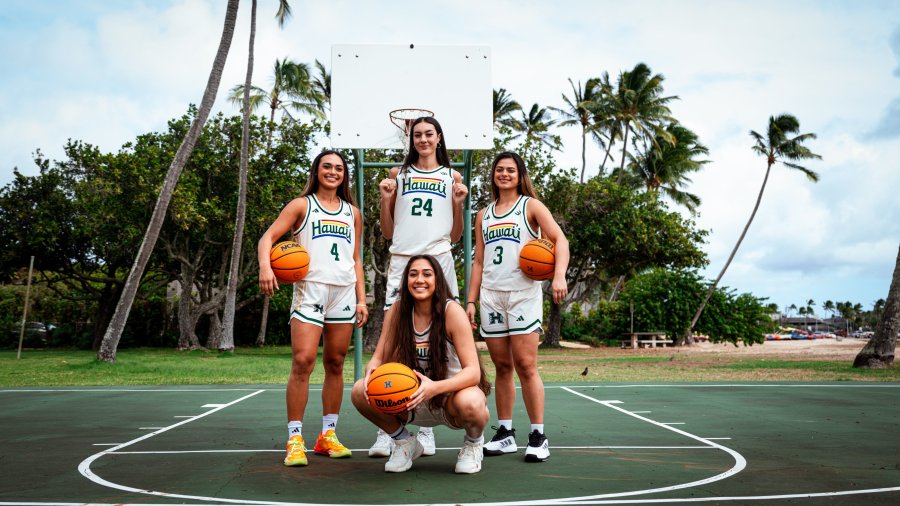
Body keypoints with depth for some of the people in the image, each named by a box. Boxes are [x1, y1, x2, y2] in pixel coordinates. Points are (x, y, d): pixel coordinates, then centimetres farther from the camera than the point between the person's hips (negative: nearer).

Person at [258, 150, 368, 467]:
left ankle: (327, 435, 17)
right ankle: (295, 440, -7)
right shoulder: (302, 205, 7)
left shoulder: (352, 212, 18)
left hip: (344, 292, 4)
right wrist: (265, 267, -23)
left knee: (335, 364, 7)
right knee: (302, 361, -13)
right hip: (310, 289, -4)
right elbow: (268, 237, -3)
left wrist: (361, 299, 10)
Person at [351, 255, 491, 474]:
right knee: (360, 392, -20)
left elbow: (473, 371, -24)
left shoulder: (452, 311, -19)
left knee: (468, 403, -38)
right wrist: (372, 371, -30)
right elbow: (378, 358, -4)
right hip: (414, 402, 3)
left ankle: (474, 442, 1)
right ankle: (404, 442, 8)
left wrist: (435, 387, -42)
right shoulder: (397, 311, -7)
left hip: (452, 393, -3)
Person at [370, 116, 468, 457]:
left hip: (437, 261, 0)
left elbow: (455, 236, 15)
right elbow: (387, 233, 15)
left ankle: (426, 429, 8)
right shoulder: (398, 174, 15)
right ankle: (386, 431, -4)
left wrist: (458, 204, 1)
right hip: (402, 260, 0)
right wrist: (385, 199, 1)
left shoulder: (452, 177, 15)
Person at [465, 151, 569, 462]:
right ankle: (505, 434, 14)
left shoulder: (531, 206, 5)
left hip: (523, 294, -4)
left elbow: (560, 239, -7)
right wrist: (471, 301, 9)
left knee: (525, 366, -8)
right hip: (491, 296, 4)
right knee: (502, 367, 7)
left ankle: (538, 436, -1)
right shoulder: (483, 215, 18)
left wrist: (559, 275, -23)